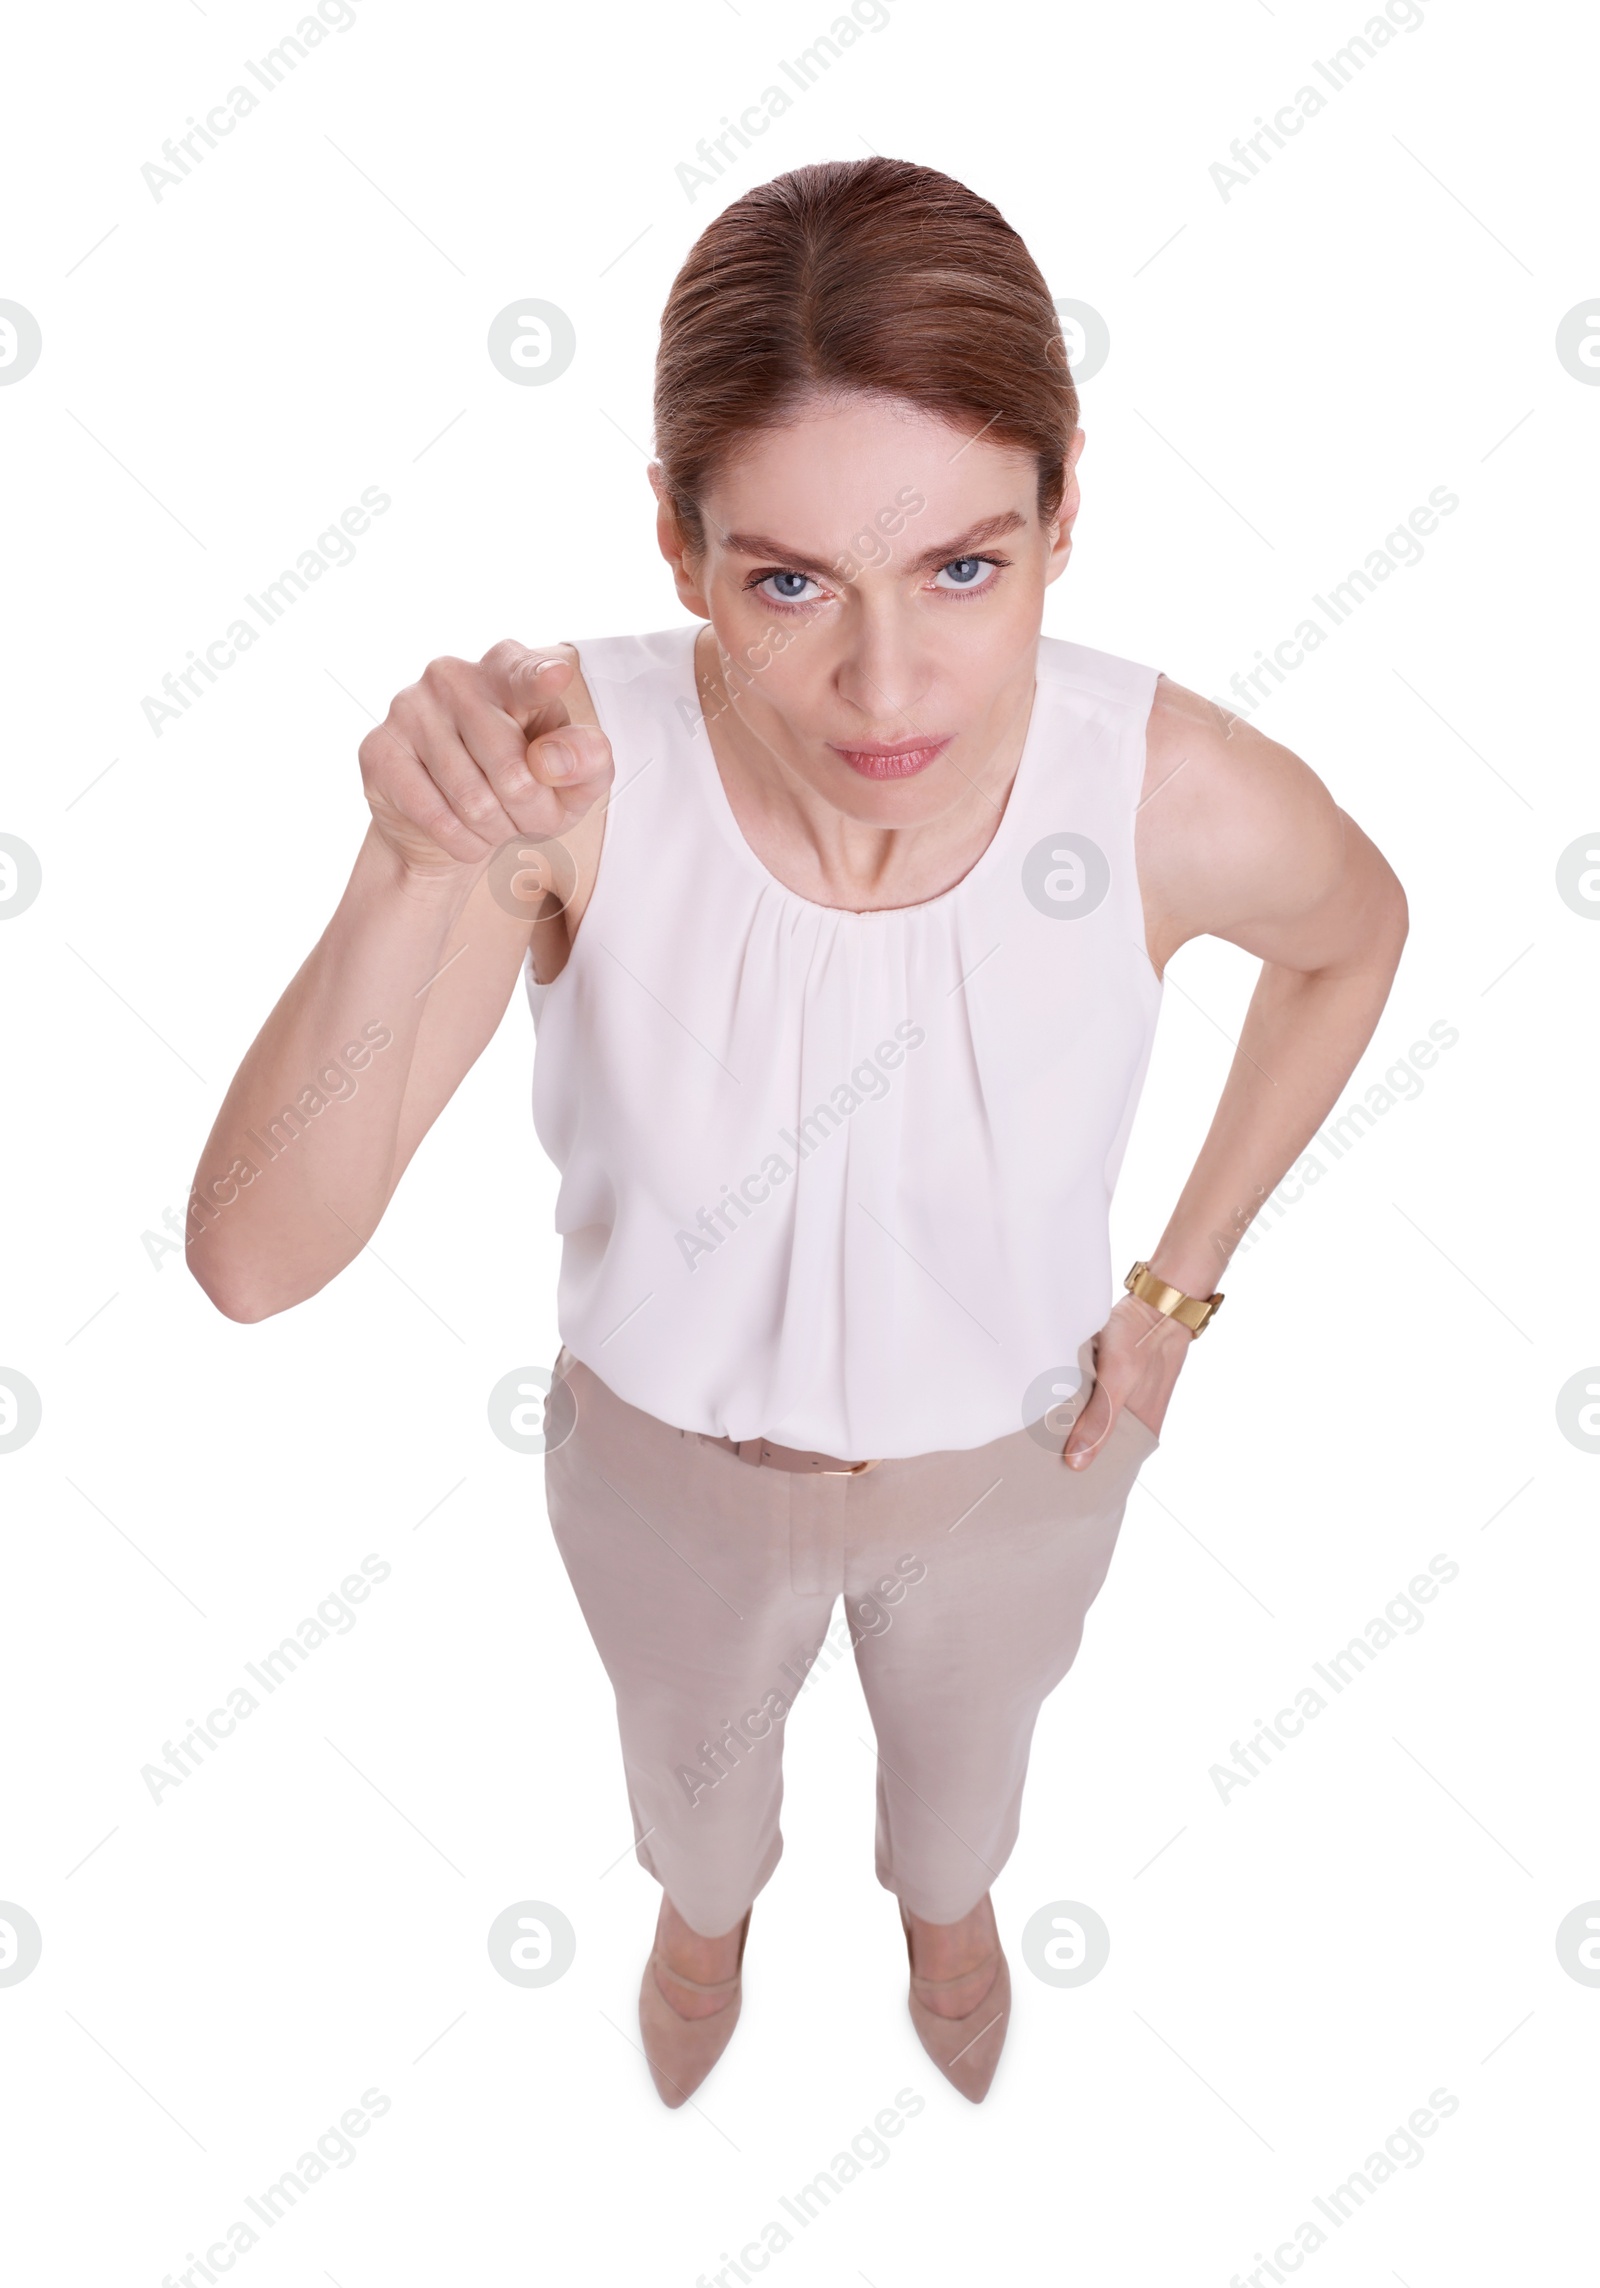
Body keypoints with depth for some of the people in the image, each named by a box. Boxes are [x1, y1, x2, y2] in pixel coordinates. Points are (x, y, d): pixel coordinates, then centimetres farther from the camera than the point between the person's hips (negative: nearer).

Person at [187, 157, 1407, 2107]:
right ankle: (706, 1902, 73)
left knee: (969, 1732, 35)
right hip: (666, 1462, 0)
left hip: (1014, 1463, 1)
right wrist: (421, 877, -52)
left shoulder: (1185, 803, -33)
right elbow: (252, 1259, -36)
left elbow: (1355, 939, -6)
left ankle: (946, 1897, 74)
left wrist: (1181, 1286, -6)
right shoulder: (568, 771, -35)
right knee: (691, 1733, 34)